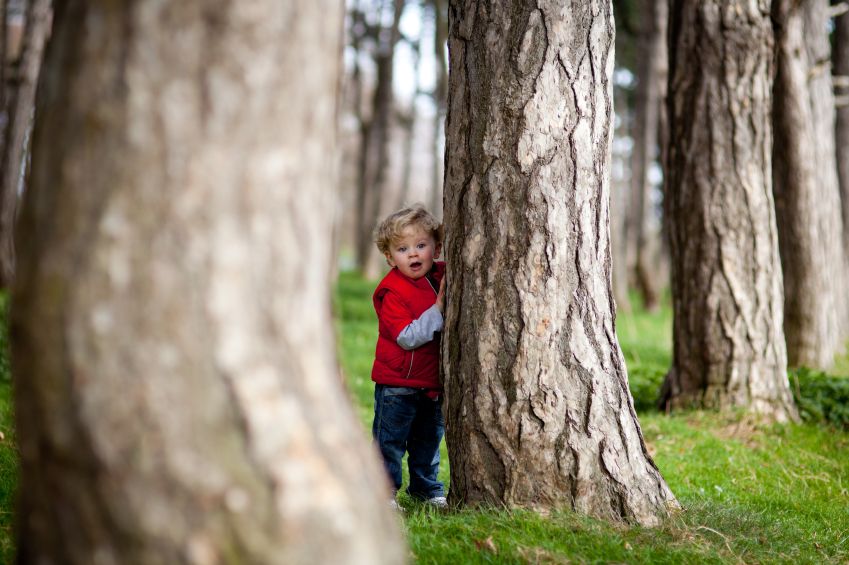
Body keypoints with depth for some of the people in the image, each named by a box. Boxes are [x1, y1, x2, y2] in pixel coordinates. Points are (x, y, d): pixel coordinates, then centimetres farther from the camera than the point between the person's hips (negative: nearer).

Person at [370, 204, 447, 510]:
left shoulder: (444, 275, 2)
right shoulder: (393, 292, -17)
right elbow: (408, 337, -25)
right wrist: (440, 307, -28)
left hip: (433, 383, 6)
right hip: (398, 385, -6)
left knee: (429, 440, 19)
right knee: (390, 442, 1)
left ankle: (427, 487, 34)